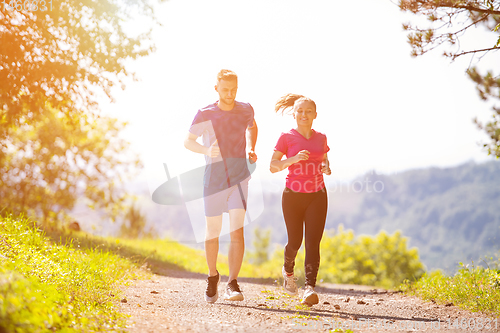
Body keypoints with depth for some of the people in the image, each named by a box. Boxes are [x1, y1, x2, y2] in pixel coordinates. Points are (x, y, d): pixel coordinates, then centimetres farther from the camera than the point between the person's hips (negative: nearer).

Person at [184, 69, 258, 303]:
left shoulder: (245, 110, 2)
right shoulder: (205, 114, -5)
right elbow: (188, 141, -6)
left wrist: (251, 149, 7)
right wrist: (206, 150, -26)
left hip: (239, 178, 1)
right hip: (214, 180, -1)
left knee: (237, 230, -14)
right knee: (212, 233, 7)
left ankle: (232, 284, -14)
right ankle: (213, 276, 31)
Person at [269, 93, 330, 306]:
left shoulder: (321, 138, 8)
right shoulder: (286, 137, -2)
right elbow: (273, 167, -6)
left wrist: (327, 168, -2)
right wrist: (293, 159, -23)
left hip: (317, 196, 2)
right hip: (293, 195, -2)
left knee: (313, 242, -11)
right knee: (295, 242, 5)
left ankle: (310, 289, -17)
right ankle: (288, 270, 38)